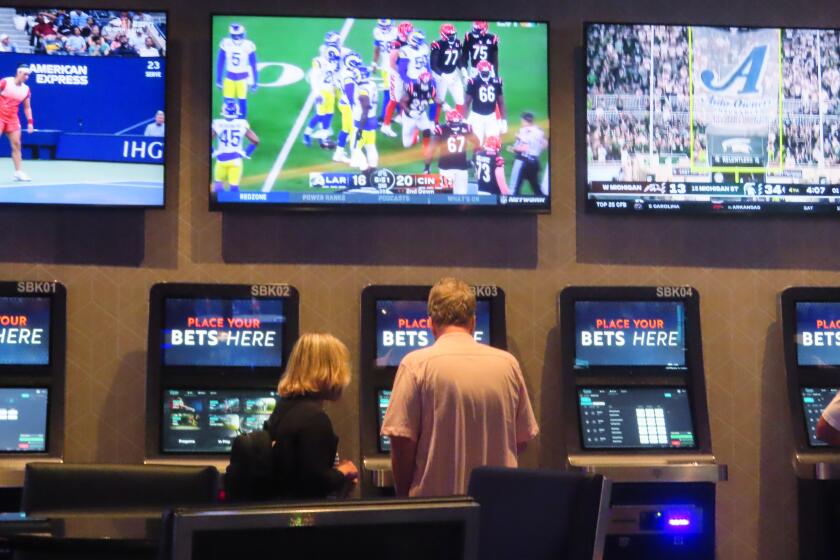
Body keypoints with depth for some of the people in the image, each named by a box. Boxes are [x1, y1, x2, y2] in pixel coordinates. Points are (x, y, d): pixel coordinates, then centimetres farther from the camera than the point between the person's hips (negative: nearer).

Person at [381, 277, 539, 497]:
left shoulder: (416, 364, -7)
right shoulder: (507, 363, 2)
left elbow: (401, 440, -9)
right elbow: (522, 439, 9)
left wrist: (403, 496, 4)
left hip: (435, 496, -3)